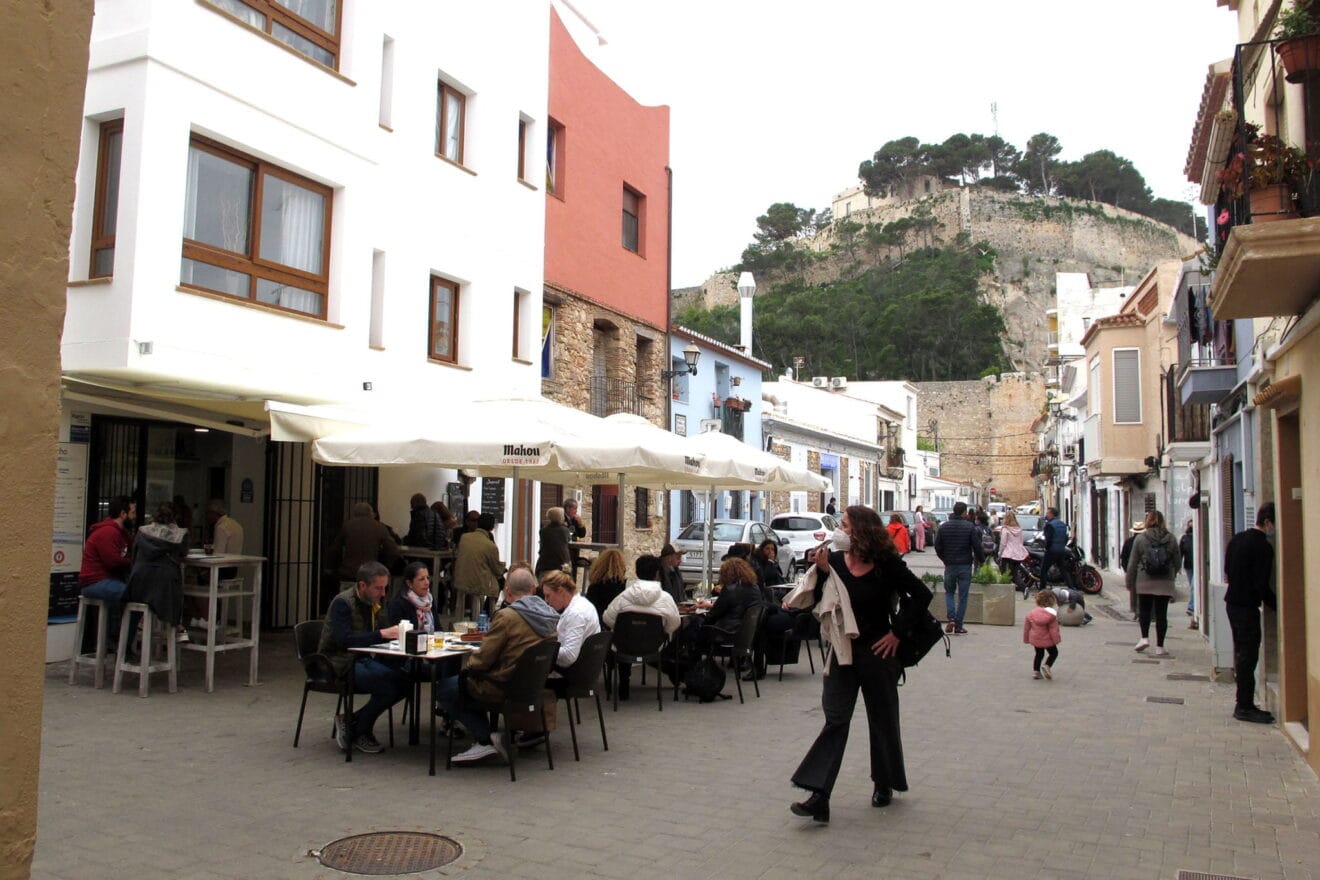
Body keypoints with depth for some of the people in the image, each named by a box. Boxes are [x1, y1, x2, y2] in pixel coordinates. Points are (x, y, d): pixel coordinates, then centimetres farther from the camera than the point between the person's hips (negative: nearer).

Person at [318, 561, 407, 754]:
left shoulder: (374, 603, 12)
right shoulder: (342, 603, -14)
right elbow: (344, 639, -26)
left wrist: (396, 632, -7)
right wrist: (382, 634, -28)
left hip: (362, 659, 8)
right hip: (340, 664, -8)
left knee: (403, 681, -17)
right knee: (387, 685, -28)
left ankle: (352, 723, -3)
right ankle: (358, 731, -4)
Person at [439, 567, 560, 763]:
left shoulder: (506, 616, -19)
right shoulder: (552, 617, 4)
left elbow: (483, 658, -15)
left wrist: (466, 667, 7)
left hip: (505, 688, -8)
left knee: (446, 687, 9)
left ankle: (484, 741, 0)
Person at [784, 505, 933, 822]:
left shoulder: (887, 565, -11)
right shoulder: (834, 560, -2)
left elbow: (922, 595, -5)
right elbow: (815, 601, -1)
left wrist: (897, 632, -7)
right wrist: (821, 572, -16)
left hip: (877, 652, -2)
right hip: (843, 650, 2)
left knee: (882, 719, 13)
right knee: (835, 719, -3)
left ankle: (884, 784, 34)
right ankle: (819, 796, -8)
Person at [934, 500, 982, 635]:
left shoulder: (943, 527, 0)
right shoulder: (970, 527, -8)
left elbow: (937, 547, 2)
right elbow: (976, 546, -8)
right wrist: (979, 560, 10)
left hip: (950, 566, 2)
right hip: (965, 566, -2)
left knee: (949, 592, 17)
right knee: (963, 596, 6)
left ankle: (951, 618, -4)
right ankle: (958, 625, 6)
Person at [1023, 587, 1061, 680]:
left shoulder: (1031, 613, -3)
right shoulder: (1051, 615, -18)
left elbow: (1026, 627, 3)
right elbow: (1054, 630, -16)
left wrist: (1026, 639, 13)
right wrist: (1057, 639, -3)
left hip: (1035, 639, 5)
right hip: (1047, 640, -5)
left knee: (1039, 654, 24)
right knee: (1054, 653, 16)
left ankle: (1036, 671, 19)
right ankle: (1047, 666, -7)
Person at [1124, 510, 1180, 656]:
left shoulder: (1140, 538, -3)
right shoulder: (1171, 539, 2)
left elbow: (1132, 563, 0)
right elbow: (1177, 563, 7)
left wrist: (1130, 583, 8)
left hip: (1144, 582, -1)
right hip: (1165, 583, 1)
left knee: (1144, 610, 14)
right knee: (1161, 613, 4)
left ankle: (1144, 637, -2)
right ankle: (1159, 646, 5)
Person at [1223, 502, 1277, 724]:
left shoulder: (1237, 539, 10)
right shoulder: (1263, 547, -16)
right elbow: (1261, 585, -20)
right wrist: (1277, 606, -10)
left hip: (1232, 602, 9)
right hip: (1247, 606, -9)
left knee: (1242, 653, 14)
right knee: (1248, 655, -3)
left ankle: (1244, 705, 19)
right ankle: (1245, 707, 2)